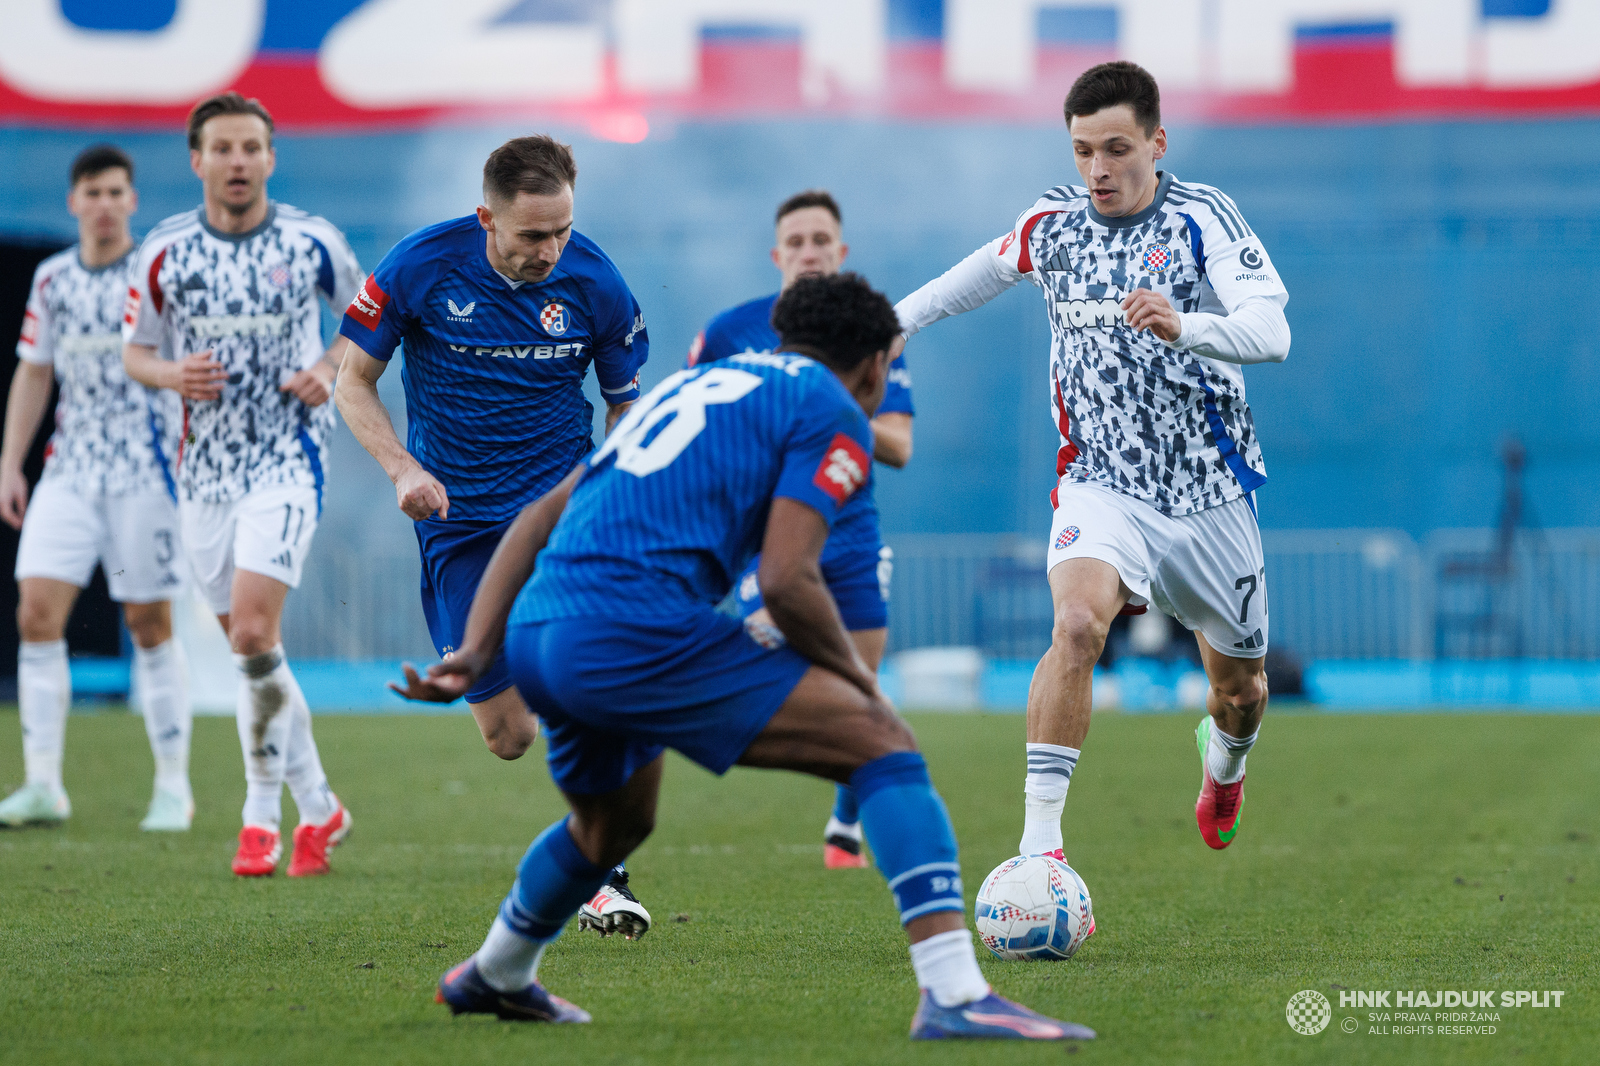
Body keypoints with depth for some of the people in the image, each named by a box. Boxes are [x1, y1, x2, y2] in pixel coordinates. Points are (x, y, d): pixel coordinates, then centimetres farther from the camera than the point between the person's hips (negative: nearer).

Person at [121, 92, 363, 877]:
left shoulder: (312, 243, -5)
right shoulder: (164, 251, 0)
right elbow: (134, 351, 9)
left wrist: (332, 368, -7)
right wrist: (171, 374, -12)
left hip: (288, 455, -3)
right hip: (204, 466, 4)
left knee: (253, 632, -18)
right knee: (249, 645, 8)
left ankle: (261, 815, -6)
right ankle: (317, 805, 23)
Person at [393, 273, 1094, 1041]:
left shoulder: (698, 384, 29)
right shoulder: (832, 414, 5)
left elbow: (538, 518, 26)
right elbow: (786, 580, -9)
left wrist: (476, 651, 20)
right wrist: (861, 682, 6)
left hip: (536, 633, 8)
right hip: (638, 631, -8)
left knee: (612, 827, 36)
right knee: (883, 745, -6)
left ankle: (494, 979, 57)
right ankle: (953, 994, -20)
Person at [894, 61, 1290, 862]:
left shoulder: (1202, 218, -11)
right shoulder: (1052, 225, -1)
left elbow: (1271, 332, -25)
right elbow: (985, 270, 23)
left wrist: (1184, 327, -43)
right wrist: (892, 322, 29)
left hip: (1210, 490, 0)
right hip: (1101, 486, 0)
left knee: (1239, 687, 16)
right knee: (1077, 622, -30)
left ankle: (1224, 757, 55)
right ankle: (1038, 840, -30)